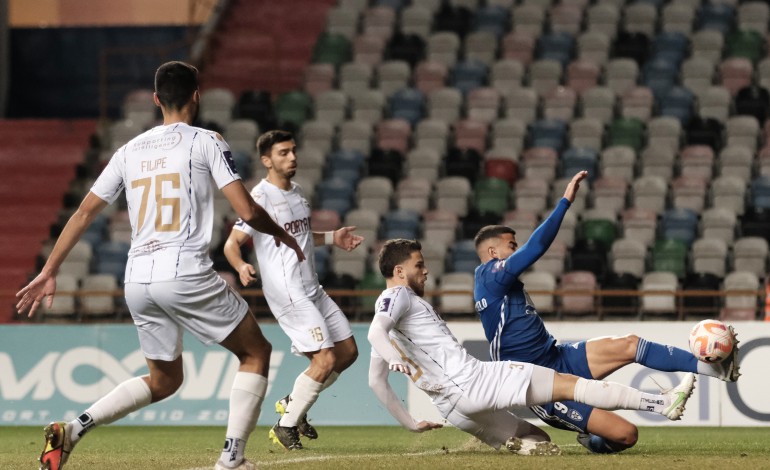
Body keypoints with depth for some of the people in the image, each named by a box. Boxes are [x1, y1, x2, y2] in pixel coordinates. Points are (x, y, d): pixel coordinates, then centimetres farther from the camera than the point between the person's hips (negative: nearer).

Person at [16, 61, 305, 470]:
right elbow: (247, 211, -5)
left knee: (163, 381, 21)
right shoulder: (205, 142, 0)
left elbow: (84, 213, 14)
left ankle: (74, 428, 3)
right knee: (256, 353, 12)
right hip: (186, 274, -6)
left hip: (137, 281, 6)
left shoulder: (129, 151, 15)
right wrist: (283, 236, 14)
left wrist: (48, 272, 19)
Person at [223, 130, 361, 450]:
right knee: (326, 359, -16)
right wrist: (241, 267, -36)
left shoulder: (296, 193, 12)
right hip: (288, 295, -9)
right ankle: (286, 426, -2)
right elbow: (232, 243, -17)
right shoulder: (261, 198, -14)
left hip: (312, 290, 9)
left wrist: (331, 238, 17)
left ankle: (293, 403, 23)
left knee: (348, 351, 10)